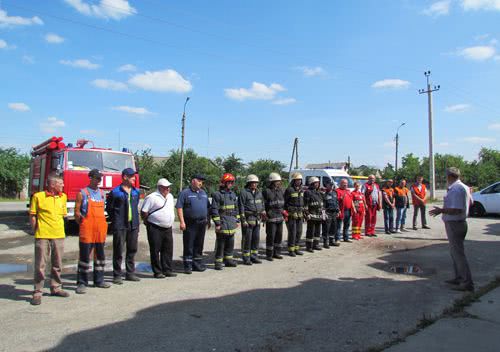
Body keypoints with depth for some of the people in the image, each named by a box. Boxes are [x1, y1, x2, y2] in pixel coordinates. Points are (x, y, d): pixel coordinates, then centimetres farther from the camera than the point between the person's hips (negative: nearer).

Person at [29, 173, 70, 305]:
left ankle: (56, 288, 26)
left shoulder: (63, 197, 8)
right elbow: (32, 216, 0)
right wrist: (35, 231, -1)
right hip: (42, 236, -4)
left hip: (59, 236, 5)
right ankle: (37, 292, 9)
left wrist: (58, 228, 14)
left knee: (57, 264, 13)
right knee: (40, 265, -1)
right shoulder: (38, 196, -5)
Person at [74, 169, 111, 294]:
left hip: (100, 230, 6)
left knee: (100, 255, 11)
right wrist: (83, 225, -5)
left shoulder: (102, 193, 14)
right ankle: (82, 283, 5)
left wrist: (104, 228, 14)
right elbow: (77, 212, -2)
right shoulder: (82, 193, -2)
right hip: (87, 230, -5)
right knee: (85, 256, -3)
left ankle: (99, 280, 21)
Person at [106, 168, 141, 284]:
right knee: (118, 251, 0)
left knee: (132, 250, 11)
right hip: (120, 226, -5)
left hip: (133, 225, 5)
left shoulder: (136, 192, 11)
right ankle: (117, 276, 10)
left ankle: (130, 273, 23)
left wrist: (137, 222, 13)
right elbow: (109, 208, 0)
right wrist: (115, 220, 1)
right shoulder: (115, 192, -6)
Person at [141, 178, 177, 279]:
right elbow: (144, 212, -10)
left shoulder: (170, 196, 13)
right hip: (155, 229, -7)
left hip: (168, 228, 7)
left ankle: (167, 270, 18)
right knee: (155, 250, 1)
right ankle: (157, 272, 8)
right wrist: (148, 222, -1)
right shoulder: (152, 197, -10)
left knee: (168, 250, 9)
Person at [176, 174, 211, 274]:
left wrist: (208, 221, 17)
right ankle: (187, 266, 8)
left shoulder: (203, 193, 16)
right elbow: (179, 207, -10)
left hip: (202, 223, 6)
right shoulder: (185, 193, -5)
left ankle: (197, 264, 22)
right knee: (188, 246, 0)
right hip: (190, 224, -6)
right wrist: (182, 222, -16)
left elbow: (208, 207, 22)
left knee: (199, 245, 12)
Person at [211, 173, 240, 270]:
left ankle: (228, 260, 25)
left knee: (230, 243, 13)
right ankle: (218, 262, 7)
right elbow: (214, 210, -13)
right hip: (222, 223, -7)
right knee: (220, 244, -1)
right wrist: (217, 223, -16)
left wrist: (237, 220, 15)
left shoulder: (233, 194, 12)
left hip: (232, 223, 7)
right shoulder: (217, 195, -10)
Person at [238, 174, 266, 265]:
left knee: (256, 238, 10)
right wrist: (243, 220, -15)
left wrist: (263, 212, 10)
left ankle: (254, 256, 21)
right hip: (248, 219, -7)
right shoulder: (244, 192, -8)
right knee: (247, 239, -2)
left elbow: (262, 203, 25)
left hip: (257, 218, 7)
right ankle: (246, 259, 7)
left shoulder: (259, 192, 13)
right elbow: (241, 207, -11)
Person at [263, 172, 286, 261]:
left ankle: (277, 253, 25)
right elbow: (262, 204, -9)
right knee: (270, 236, -3)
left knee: (279, 235, 12)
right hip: (271, 217, -7)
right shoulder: (266, 191, -9)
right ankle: (269, 255, 8)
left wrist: (284, 213, 14)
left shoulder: (280, 190, 12)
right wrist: (265, 215, -13)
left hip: (280, 217, 7)